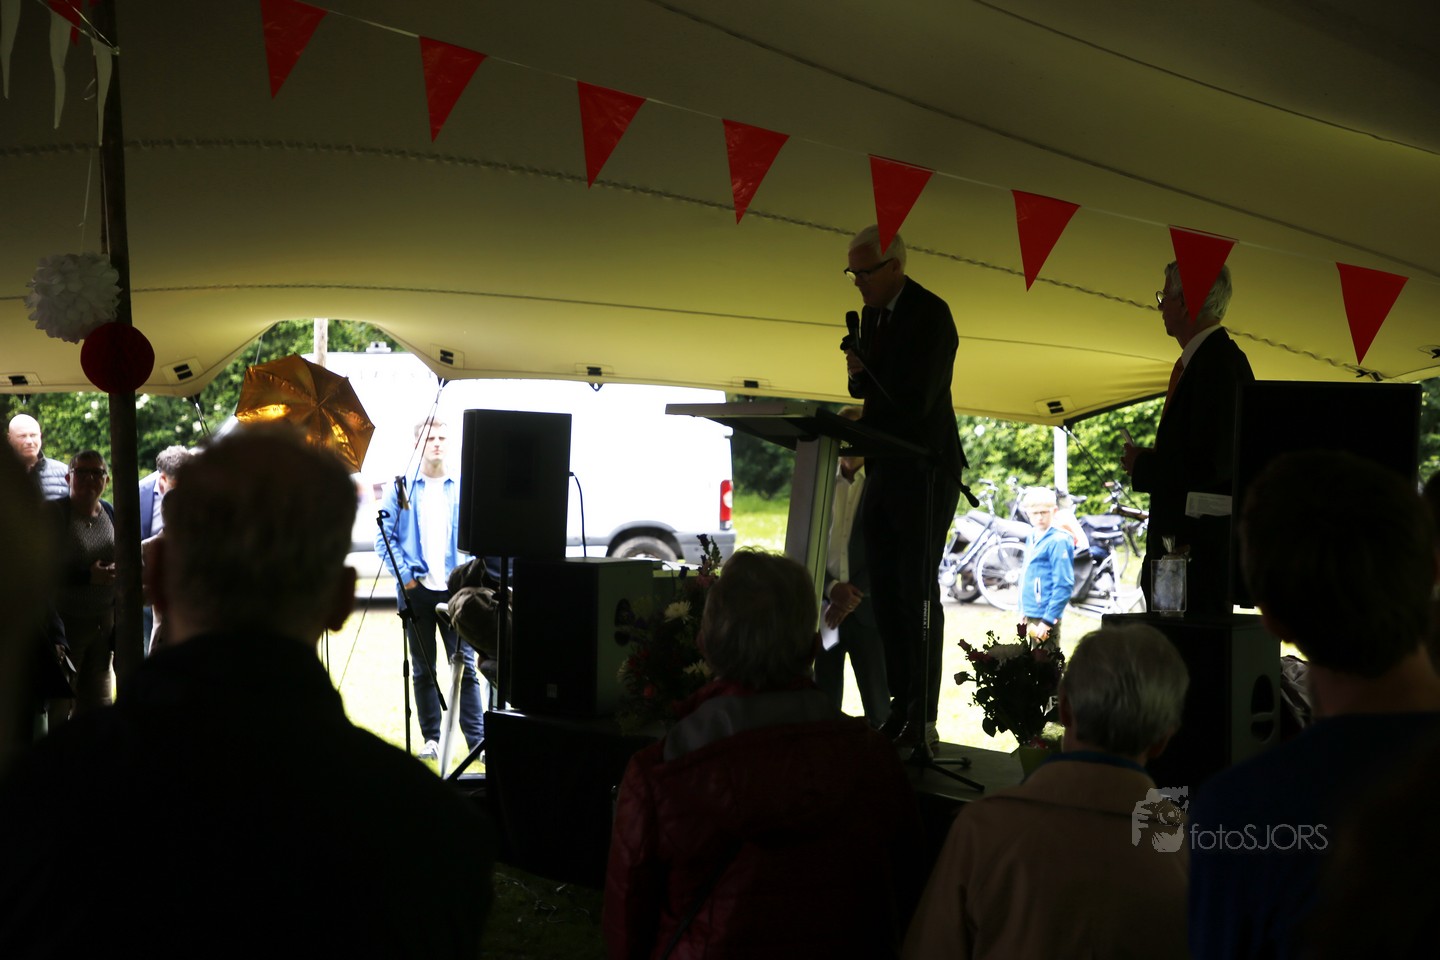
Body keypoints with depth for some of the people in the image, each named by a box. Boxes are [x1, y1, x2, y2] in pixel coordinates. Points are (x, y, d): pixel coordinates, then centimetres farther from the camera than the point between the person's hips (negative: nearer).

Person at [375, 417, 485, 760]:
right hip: (416, 589, 0)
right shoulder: (402, 488, 5)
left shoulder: (464, 487, 6)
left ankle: (478, 740, -3)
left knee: (465, 664, -3)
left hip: (456, 588, 0)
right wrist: (405, 576, -5)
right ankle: (431, 738, 13)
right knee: (423, 668, 6)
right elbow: (384, 537, 4)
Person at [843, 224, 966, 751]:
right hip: (885, 470, 9)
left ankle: (923, 720, -4)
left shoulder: (931, 314, -14)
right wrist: (859, 376, -3)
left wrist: (864, 371, -8)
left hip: (925, 471, -9)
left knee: (917, 592, -8)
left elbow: (916, 401, -22)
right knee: (885, 591, 8)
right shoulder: (873, 313, 13)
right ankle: (901, 708, 14)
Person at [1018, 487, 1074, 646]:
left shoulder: (1058, 541, -14)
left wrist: (1048, 620, -21)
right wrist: (1023, 611, 16)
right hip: (1031, 615, 9)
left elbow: (1064, 585, -19)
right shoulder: (1032, 538, 11)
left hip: (1045, 616, -9)